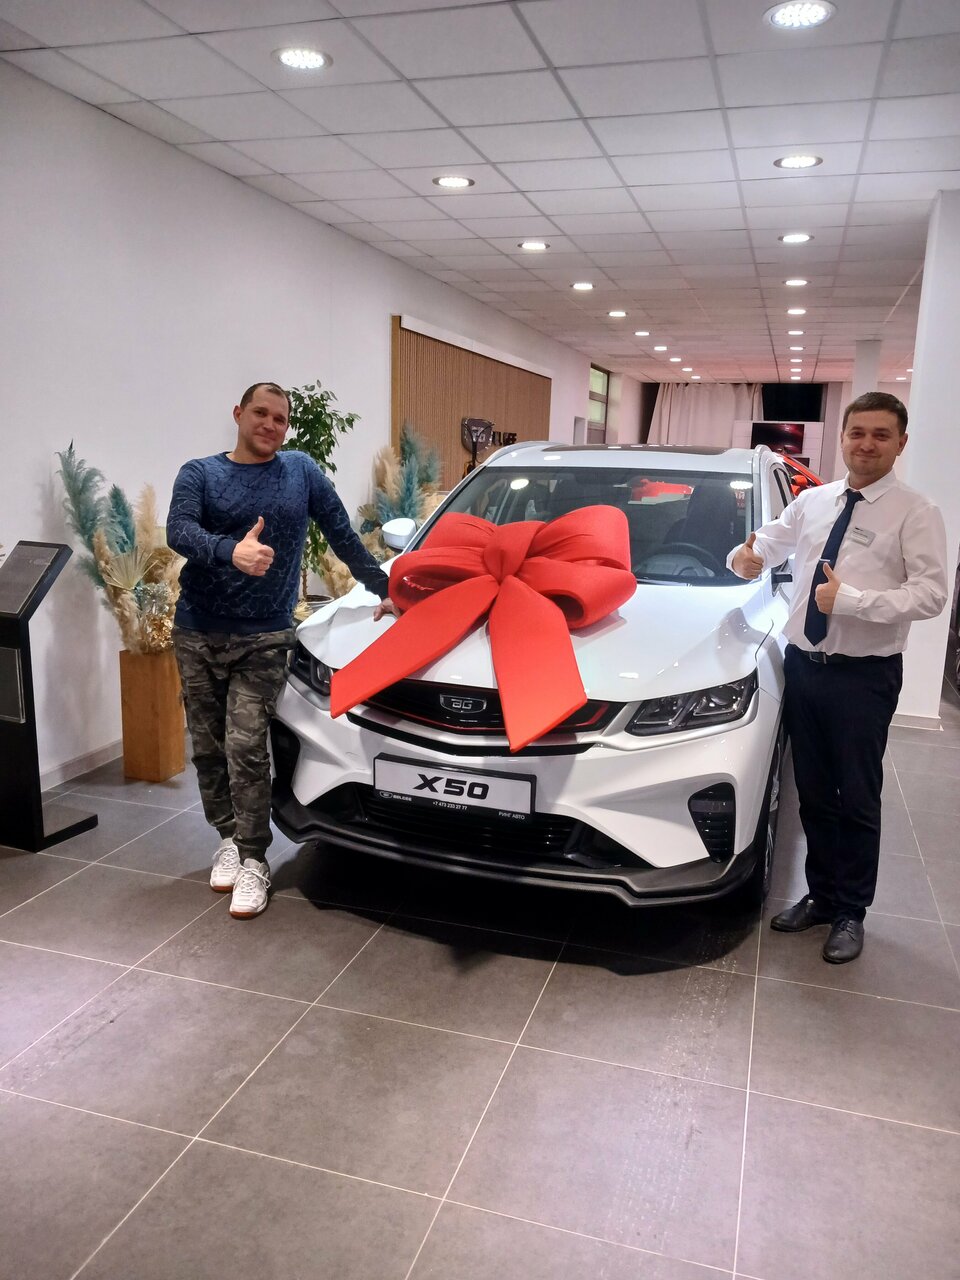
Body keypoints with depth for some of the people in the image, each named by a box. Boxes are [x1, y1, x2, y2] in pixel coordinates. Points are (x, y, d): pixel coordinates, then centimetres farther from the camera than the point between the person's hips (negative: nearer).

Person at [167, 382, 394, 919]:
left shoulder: (302, 471, 8)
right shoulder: (200, 474, 4)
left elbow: (343, 534, 12)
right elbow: (179, 530, -14)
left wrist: (383, 590, 10)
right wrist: (231, 551, -35)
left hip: (263, 639, -1)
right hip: (198, 634, 2)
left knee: (246, 748, -11)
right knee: (209, 748, 8)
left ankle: (253, 860, 1)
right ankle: (230, 838, 27)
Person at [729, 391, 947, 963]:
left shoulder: (915, 512, -8)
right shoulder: (812, 501, 8)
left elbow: (931, 594, -16)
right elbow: (769, 542, 21)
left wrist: (850, 599, -25)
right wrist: (748, 557, -3)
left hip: (863, 677, -5)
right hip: (803, 664, 5)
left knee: (857, 799, 8)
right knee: (814, 791, 16)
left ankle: (851, 912, 27)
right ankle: (821, 894, 34)